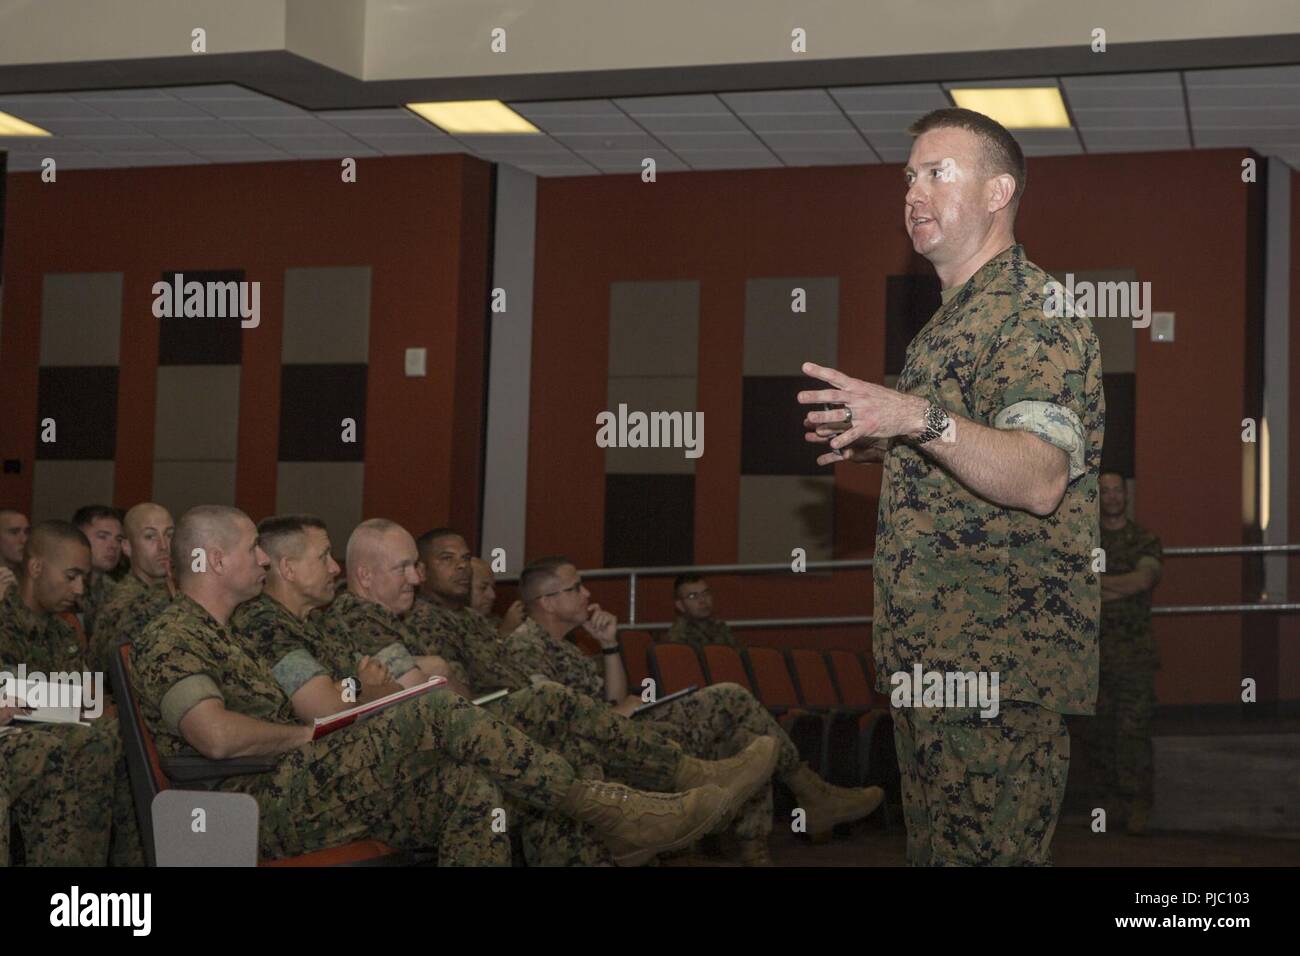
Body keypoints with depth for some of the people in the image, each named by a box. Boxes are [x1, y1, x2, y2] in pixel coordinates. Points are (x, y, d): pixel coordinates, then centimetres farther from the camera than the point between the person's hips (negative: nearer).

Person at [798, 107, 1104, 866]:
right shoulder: (955, 317, 19)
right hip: (928, 653, 10)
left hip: (999, 664, -10)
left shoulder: (1039, 310, -13)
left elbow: (1040, 481, -27)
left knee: (984, 854, -4)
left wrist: (920, 419, -38)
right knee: (933, 848, 17)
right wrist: (879, 444, 18)